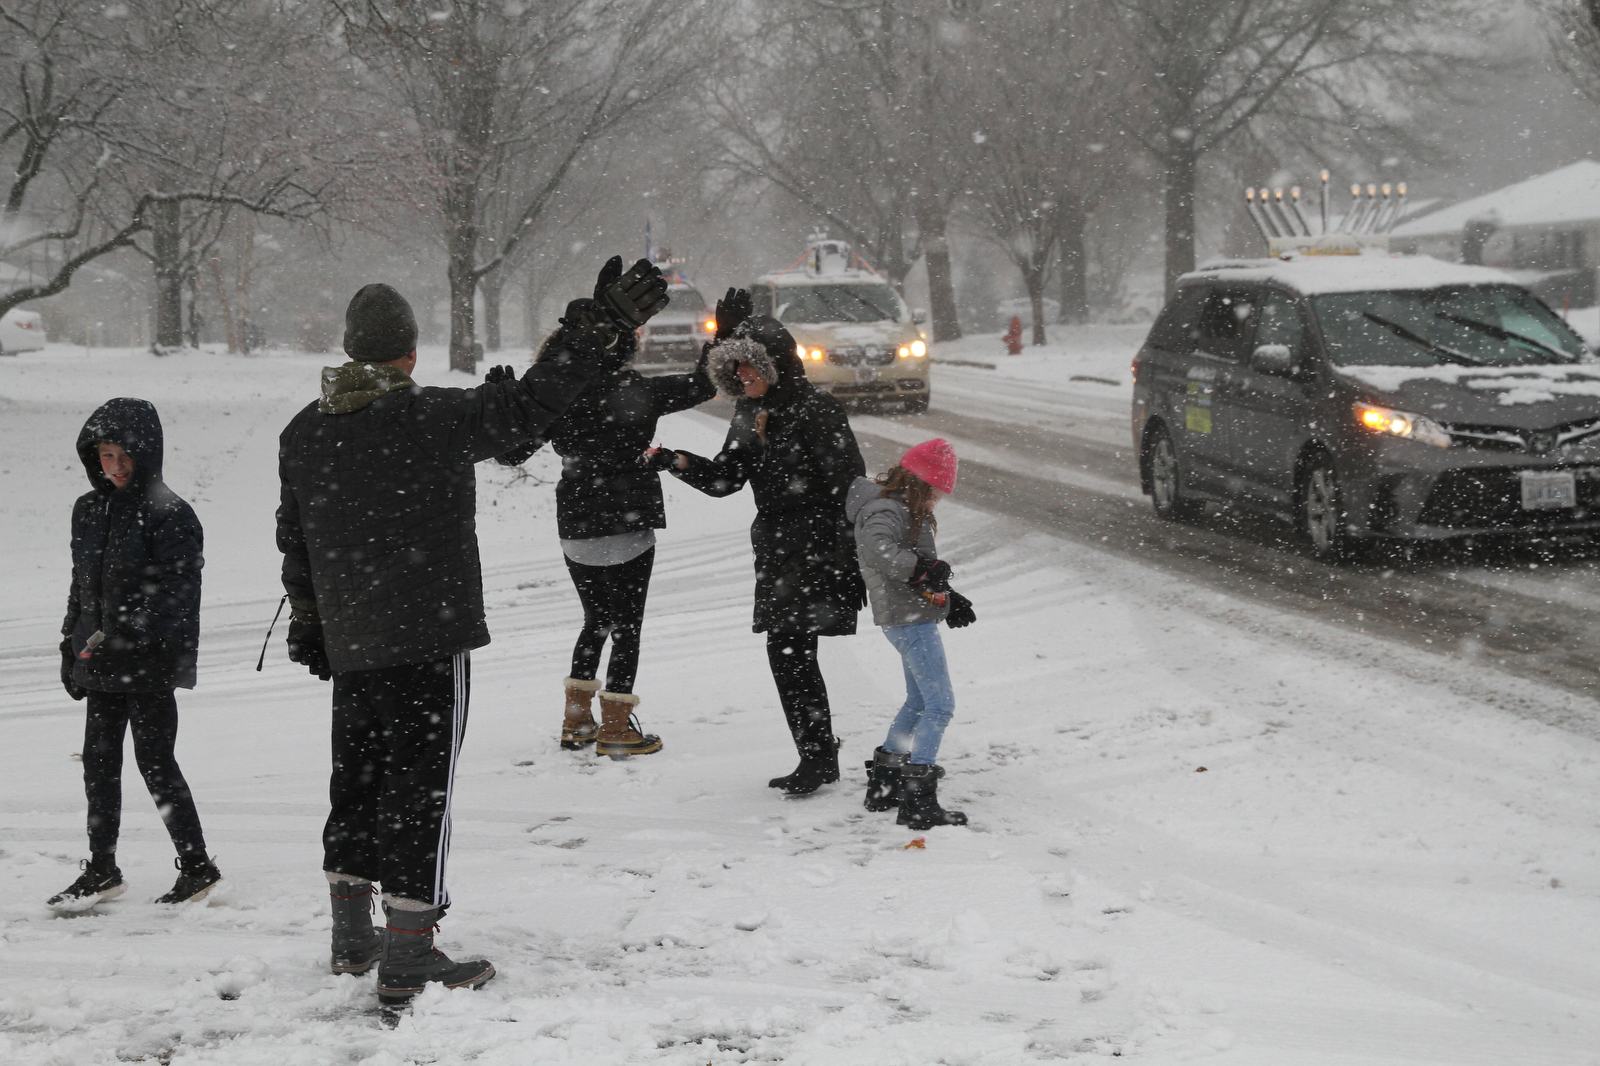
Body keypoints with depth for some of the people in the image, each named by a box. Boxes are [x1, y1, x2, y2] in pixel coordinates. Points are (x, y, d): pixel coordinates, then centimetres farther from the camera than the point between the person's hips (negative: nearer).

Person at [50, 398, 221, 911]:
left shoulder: (169, 514, -11)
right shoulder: (88, 509, 11)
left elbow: (173, 594, -16)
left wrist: (122, 638, -24)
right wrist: (71, 648, 16)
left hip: (150, 662, -7)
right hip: (101, 662, 7)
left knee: (155, 761, -2)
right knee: (99, 760, 10)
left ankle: (197, 865, 10)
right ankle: (100, 869, 21)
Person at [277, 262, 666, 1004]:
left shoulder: (303, 436, 6)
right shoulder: (435, 418, -12)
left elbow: (295, 544, 14)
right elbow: (531, 403, -11)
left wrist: (309, 627, 26)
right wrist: (607, 324, -6)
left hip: (350, 647, 6)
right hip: (431, 638, -6)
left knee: (357, 782, 18)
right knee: (419, 789, -2)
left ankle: (352, 938, 28)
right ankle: (407, 961, 0)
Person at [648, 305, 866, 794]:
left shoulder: (815, 409, -12)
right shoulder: (750, 414, 12)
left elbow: (850, 484, -14)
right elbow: (725, 478, 14)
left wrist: (851, 555, -17)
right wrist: (678, 462, -5)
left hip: (817, 550, -8)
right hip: (775, 551, 8)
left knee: (792, 651, -11)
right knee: (785, 653, 7)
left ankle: (819, 757, -2)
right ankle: (817, 757, 15)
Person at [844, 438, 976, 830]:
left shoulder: (904, 510, 14)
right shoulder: (886, 511, -18)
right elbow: (877, 548, -39)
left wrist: (948, 598, 16)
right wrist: (922, 569, -36)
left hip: (912, 618, 11)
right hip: (909, 619, -11)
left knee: (919, 703, 22)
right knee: (940, 705, -12)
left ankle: (883, 784, 30)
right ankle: (917, 802, -14)